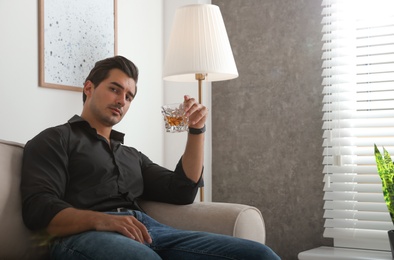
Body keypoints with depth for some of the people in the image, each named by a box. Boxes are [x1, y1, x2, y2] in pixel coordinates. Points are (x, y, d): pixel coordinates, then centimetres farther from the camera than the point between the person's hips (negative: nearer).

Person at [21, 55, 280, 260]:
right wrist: (102, 220, -21)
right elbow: (39, 208, -3)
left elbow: (181, 192, 22)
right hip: (85, 235, -6)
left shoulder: (132, 155, 33)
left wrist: (197, 129, 14)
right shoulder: (54, 139, 13)